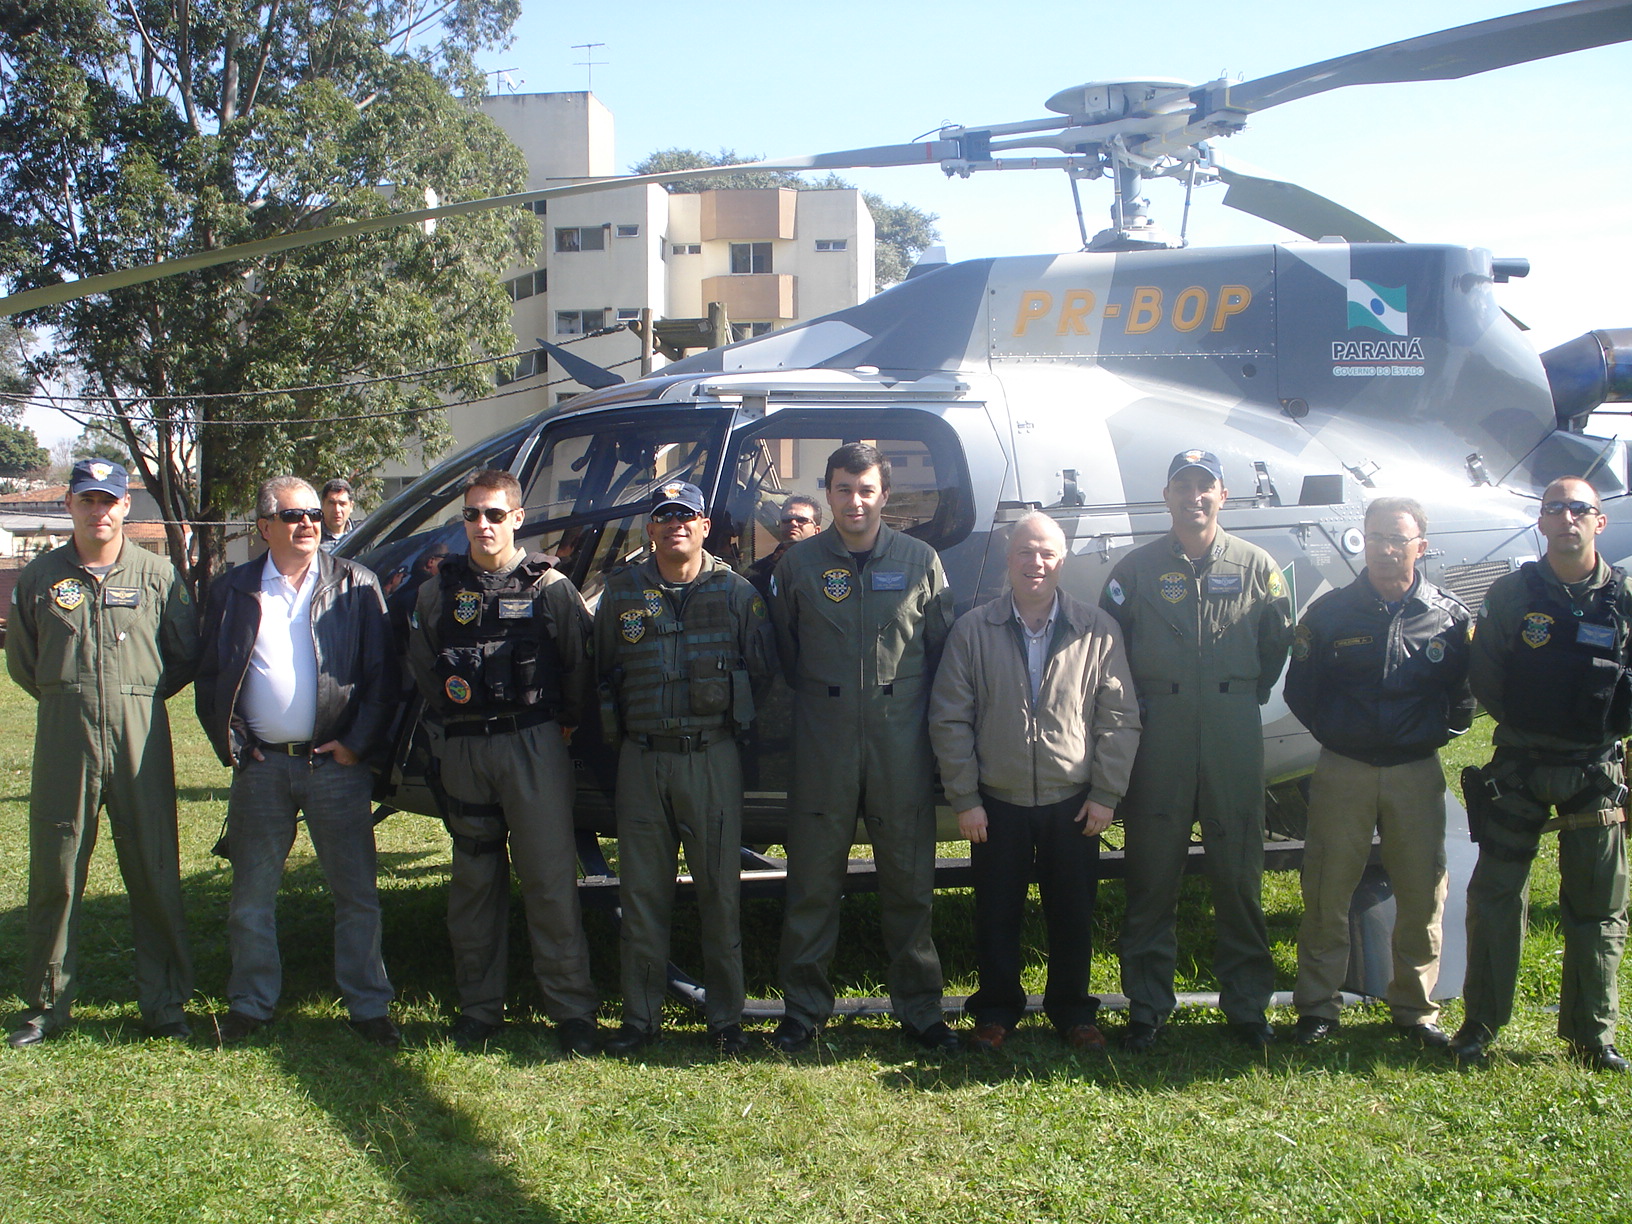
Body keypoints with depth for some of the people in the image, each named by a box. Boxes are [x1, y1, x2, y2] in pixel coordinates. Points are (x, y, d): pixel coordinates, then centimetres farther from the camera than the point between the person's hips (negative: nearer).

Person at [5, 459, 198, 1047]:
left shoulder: (157, 574, 4)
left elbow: (186, 656, 10)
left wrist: (139, 696, 9)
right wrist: (70, 697, 12)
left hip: (141, 737, -1)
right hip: (63, 737, 1)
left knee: (155, 873, 2)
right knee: (54, 875, 5)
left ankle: (165, 1003, 12)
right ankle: (48, 1005, 17)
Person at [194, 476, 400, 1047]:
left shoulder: (355, 585, 3)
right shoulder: (232, 590, 7)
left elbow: (382, 674, 1)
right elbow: (208, 678, 8)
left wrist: (356, 744, -6)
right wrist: (232, 742, -2)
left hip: (335, 764, -1)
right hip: (260, 765, 2)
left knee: (356, 893, 3)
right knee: (251, 896, 9)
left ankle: (369, 1005, 13)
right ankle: (250, 1005, 22)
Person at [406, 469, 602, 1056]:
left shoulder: (549, 585, 0)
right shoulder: (439, 589, 7)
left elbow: (579, 662, 5)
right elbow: (421, 665, 17)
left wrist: (561, 721, 3)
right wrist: (448, 715, 11)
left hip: (532, 743, -3)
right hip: (463, 748, 3)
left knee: (551, 879, -5)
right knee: (474, 881, 10)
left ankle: (572, 1010, 1)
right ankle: (478, 1006, 20)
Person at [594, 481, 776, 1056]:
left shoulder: (735, 592, 4)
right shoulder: (622, 591, 7)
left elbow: (762, 669, 9)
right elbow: (600, 670, 16)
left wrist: (734, 718, 6)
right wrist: (616, 727, 12)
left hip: (711, 756, -1)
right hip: (641, 756, 1)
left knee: (720, 892, 2)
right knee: (642, 893, 5)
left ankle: (726, 1019, 12)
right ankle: (640, 1016, 15)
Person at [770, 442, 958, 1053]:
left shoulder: (920, 561, 4)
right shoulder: (800, 564, 3)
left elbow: (942, 651, 8)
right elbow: (783, 652, 13)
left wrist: (930, 720, 6)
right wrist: (817, 695, 10)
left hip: (901, 746, 0)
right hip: (823, 747, 0)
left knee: (908, 882, 6)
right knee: (813, 884, 5)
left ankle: (918, 1008, 18)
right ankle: (804, 1008, 16)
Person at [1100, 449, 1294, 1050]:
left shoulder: (1256, 566, 6)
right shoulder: (1138, 568, 4)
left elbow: (1277, 643, 14)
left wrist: (1245, 697, 10)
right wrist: (1136, 706, 5)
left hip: (1234, 738, 1)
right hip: (1158, 740, -1)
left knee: (1239, 875, 5)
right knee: (1151, 877, 4)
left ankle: (1247, 1004, 17)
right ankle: (1147, 1006, 13)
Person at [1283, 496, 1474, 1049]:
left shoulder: (1452, 617, 2)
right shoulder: (1329, 612, 0)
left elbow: (1465, 693, 11)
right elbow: (1300, 689, 8)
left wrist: (1438, 731, 2)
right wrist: (1336, 733, 4)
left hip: (1417, 772, 1)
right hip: (1343, 770, -1)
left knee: (1422, 893, 5)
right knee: (1327, 892, 1)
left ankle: (1416, 1009, 19)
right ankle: (1318, 1007, 11)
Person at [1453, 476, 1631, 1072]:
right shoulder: (1511, 593, -2)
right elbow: (1483, 676, 2)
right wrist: (1524, 723, 0)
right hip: (1519, 768, -1)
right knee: (1496, 895, 3)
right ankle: (1480, 1024, 14)